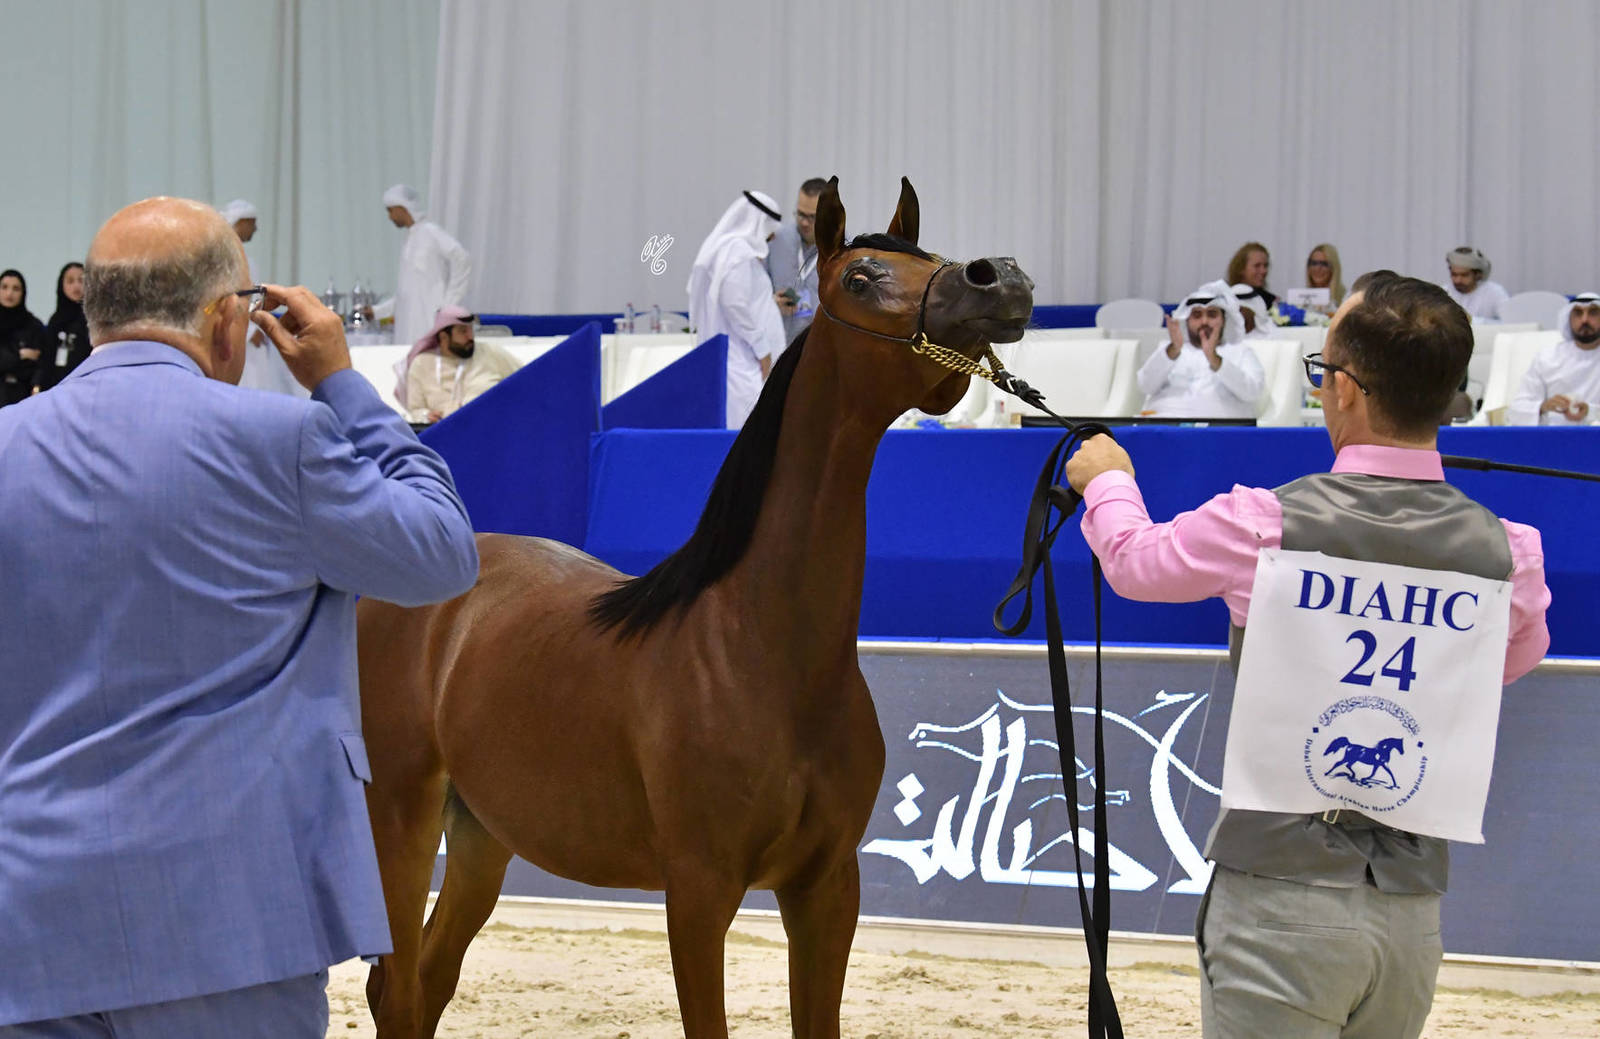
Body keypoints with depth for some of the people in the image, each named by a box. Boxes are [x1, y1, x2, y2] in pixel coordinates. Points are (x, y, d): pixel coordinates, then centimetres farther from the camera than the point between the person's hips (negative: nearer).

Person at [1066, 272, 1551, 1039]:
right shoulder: (1506, 552, -2)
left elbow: (1134, 561, 10)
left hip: (1279, 896, -4)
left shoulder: (1262, 524, -11)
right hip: (1413, 909, 4)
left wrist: (1106, 481, 32)